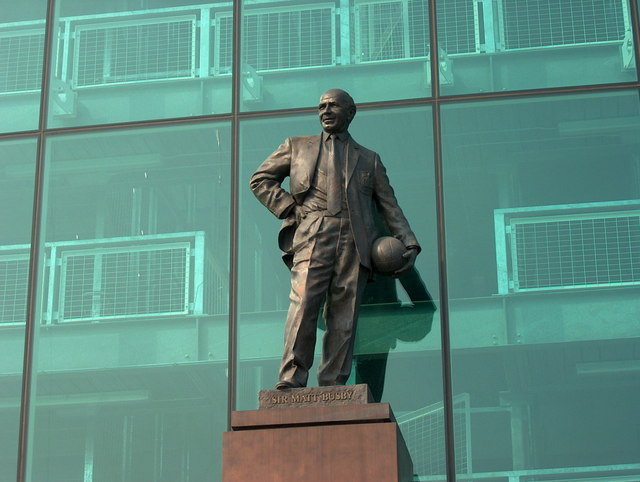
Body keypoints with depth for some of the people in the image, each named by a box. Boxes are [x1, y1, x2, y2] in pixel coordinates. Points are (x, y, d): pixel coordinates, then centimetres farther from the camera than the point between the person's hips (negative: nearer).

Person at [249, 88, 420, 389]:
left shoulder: (369, 160, 25)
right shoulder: (297, 147, 23)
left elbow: (390, 206, 20)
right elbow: (260, 179, 19)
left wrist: (409, 245, 7)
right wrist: (290, 209, 4)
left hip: (354, 243, 1)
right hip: (311, 237, -1)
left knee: (344, 318, -6)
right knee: (303, 305, -18)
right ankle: (290, 382, -21)